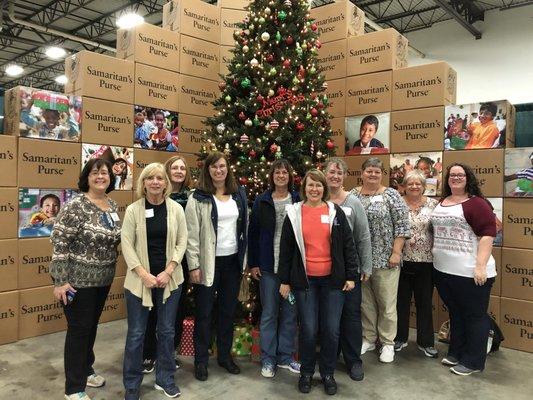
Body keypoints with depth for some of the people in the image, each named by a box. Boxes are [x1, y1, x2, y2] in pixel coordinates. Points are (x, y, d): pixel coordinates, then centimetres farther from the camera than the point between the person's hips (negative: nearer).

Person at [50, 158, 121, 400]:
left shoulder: (113, 206, 6)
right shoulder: (75, 206, -16)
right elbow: (58, 242, -17)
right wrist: (60, 280, -19)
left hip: (103, 279, 7)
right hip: (78, 280, -6)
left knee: (92, 326, 19)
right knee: (79, 329, 3)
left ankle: (86, 369, 39)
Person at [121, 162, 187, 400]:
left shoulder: (176, 209, 0)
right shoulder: (133, 209, -4)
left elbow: (182, 242, 0)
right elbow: (127, 245, -6)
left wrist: (168, 271, -10)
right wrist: (144, 274, -14)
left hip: (169, 279, 2)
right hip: (140, 280, -1)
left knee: (167, 331, 12)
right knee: (136, 333, 7)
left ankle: (164, 379, 31)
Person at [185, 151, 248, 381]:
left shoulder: (238, 195, 7)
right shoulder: (198, 198, -7)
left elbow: (244, 227, 11)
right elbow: (191, 235, -10)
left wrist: (244, 258, 8)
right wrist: (193, 266, -13)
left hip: (232, 260, 4)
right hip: (208, 262, -4)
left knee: (228, 311, 15)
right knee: (204, 313, 7)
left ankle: (225, 355, 31)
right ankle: (201, 360, 23)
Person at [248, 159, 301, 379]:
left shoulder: (298, 201, 1)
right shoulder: (261, 201, 1)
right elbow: (252, 233, 2)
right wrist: (253, 263, -1)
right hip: (268, 266, -1)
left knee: (290, 312, 11)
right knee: (269, 313, 8)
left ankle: (285, 356, 26)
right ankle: (268, 358, 22)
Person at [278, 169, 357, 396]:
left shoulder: (336, 212, 2)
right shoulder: (294, 213, 1)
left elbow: (348, 245, 4)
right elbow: (285, 249, 3)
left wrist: (351, 275, 0)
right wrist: (284, 280, 2)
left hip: (332, 279, 1)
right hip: (304, 280, 0)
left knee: (331, 330, 5)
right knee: (308, 329, 3)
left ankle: (328, 373, 27)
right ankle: (306, 372, 26)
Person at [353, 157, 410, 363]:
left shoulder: (391, 195, -3)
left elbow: (402, 226, -6)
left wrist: (396, 252, -11)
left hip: (385, 259, -3)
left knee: (386, 302, 5)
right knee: (365, 301, 13)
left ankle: (387, 343, 22)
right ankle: (369, 338, 29)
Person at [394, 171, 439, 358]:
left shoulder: (433, 204, 2)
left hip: (426, 261, 1)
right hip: (403, 260, 0)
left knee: (425, 302, 11)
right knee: (401, 301, 11)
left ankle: (425, 342, 25)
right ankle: (400, 338, 27)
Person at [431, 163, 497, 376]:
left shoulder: (477, 203, -9)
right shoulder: (441, 203, 13)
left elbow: (487, 234, -16)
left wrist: (481, 266, -22)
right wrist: (436, 257, 18)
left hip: (470, 272, -7)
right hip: (443, 270, 7)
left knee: (474, 316, 7)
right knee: (455, 313, 20)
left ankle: (473, 361, 20)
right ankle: (456, 352, 35)